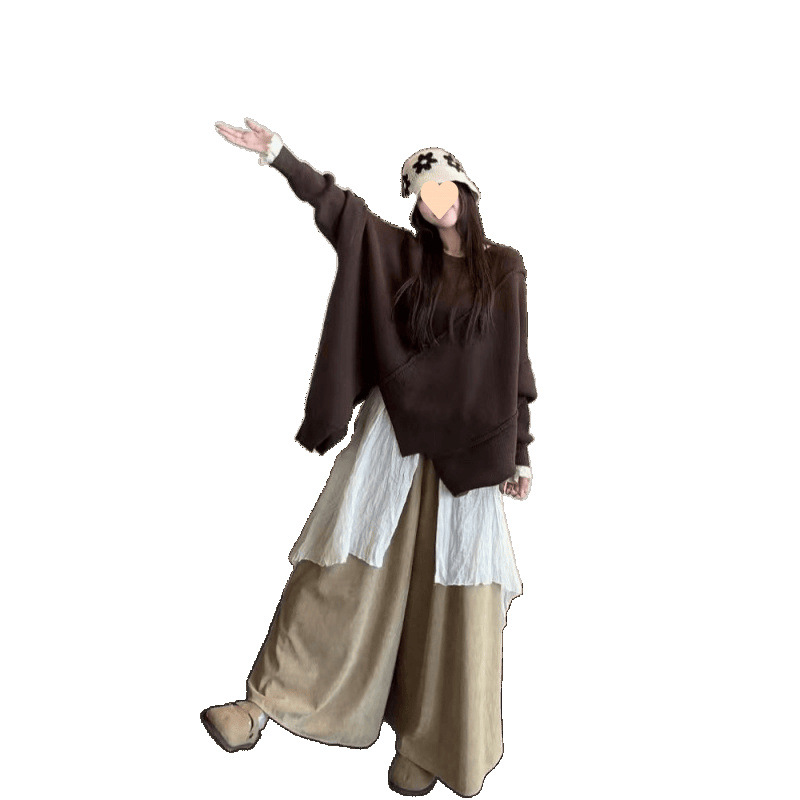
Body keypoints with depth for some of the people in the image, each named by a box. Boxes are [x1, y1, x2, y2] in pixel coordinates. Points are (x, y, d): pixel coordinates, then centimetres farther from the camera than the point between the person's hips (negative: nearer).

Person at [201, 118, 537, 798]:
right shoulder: (404, 254, 11)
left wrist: (519, 452, 2)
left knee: (454, 590, 2)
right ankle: (265, 699, 10)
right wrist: (276, 153, -7)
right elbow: (340, 205, 4)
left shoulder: (504, 267, 5)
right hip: (393, 433, 1)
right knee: (346, 568, 1)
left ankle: (429, 743, 17)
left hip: (466, 443, -1)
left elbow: (515, 364, 4)